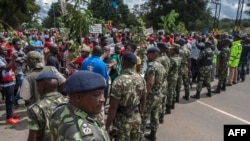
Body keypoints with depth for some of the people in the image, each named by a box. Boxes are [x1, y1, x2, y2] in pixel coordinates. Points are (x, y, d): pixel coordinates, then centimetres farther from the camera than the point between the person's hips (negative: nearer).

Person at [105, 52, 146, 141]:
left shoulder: (119, 81, -22)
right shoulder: (140, 79, -1)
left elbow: (113, 107, -21)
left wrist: (108, 125, -12)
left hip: (123, 119, -6)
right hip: (136, 117, 6)